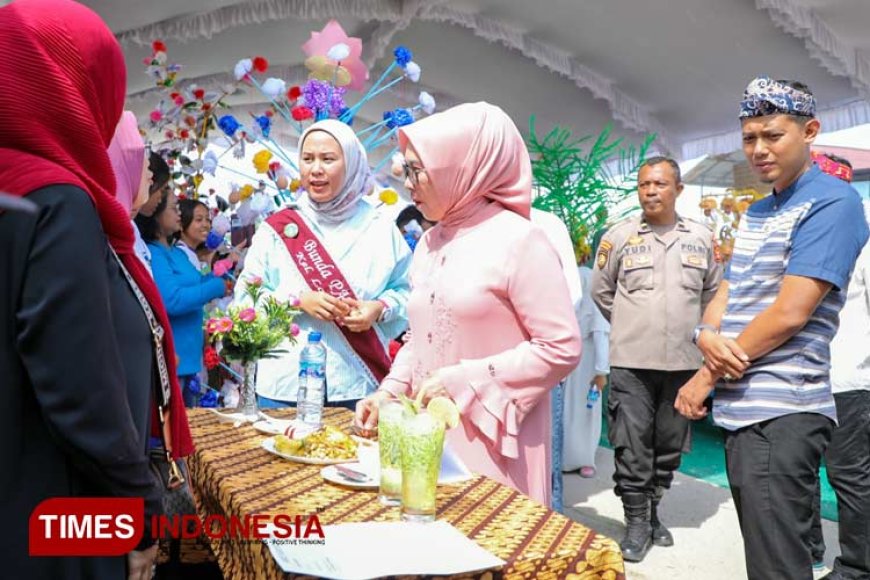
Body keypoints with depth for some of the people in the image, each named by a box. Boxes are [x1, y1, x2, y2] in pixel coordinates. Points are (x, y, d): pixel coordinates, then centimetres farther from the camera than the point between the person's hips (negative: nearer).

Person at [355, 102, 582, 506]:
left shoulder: (518, 240, -13)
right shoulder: (430, 242, 10)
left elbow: (561, 348, -15)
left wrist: (462, 382, -17)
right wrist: (390, 390, 3)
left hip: (491, 438, -6)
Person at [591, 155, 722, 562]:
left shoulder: (701, 238, 6)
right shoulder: (619, 236, -1)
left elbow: (712, 293, 18)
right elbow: (601, 291, 8)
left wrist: (691, 329, 13)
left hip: (684, 361, 3)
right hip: (631, 362, -2)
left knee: (670, 444, 13)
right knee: (631, 446, 0)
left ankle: (653, 512, 31)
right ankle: (636, 521, 14)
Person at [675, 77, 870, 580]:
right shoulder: (756, 213, 17)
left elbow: (790, 313, -18)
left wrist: (708, 376, -9)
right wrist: (708, 335, -10)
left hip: (781, 412, -9)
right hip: (741, 408, 9)